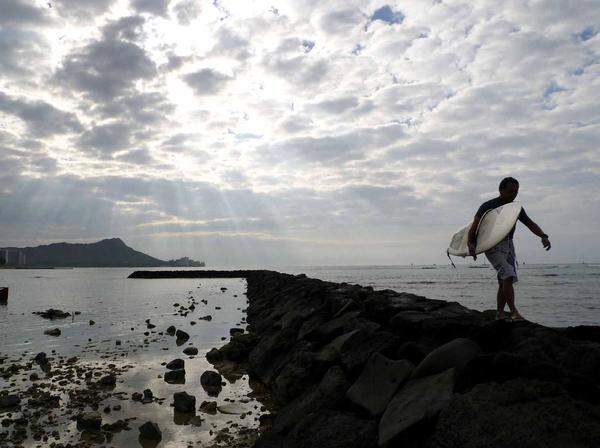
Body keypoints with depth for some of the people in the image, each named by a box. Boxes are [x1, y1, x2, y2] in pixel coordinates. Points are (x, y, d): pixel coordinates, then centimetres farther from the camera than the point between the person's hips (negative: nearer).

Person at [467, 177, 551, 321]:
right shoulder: (488, 206, -11)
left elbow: (530, 223, 12)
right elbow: (474, 227, -14)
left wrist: (544, 236, -6)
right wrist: (471, 244, -30)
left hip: (508, 244, 6)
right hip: (492, 245, -6)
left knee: (504, 281, 5)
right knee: (508, 275, -22)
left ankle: (500, 313, 15)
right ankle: (513, 311, -20)